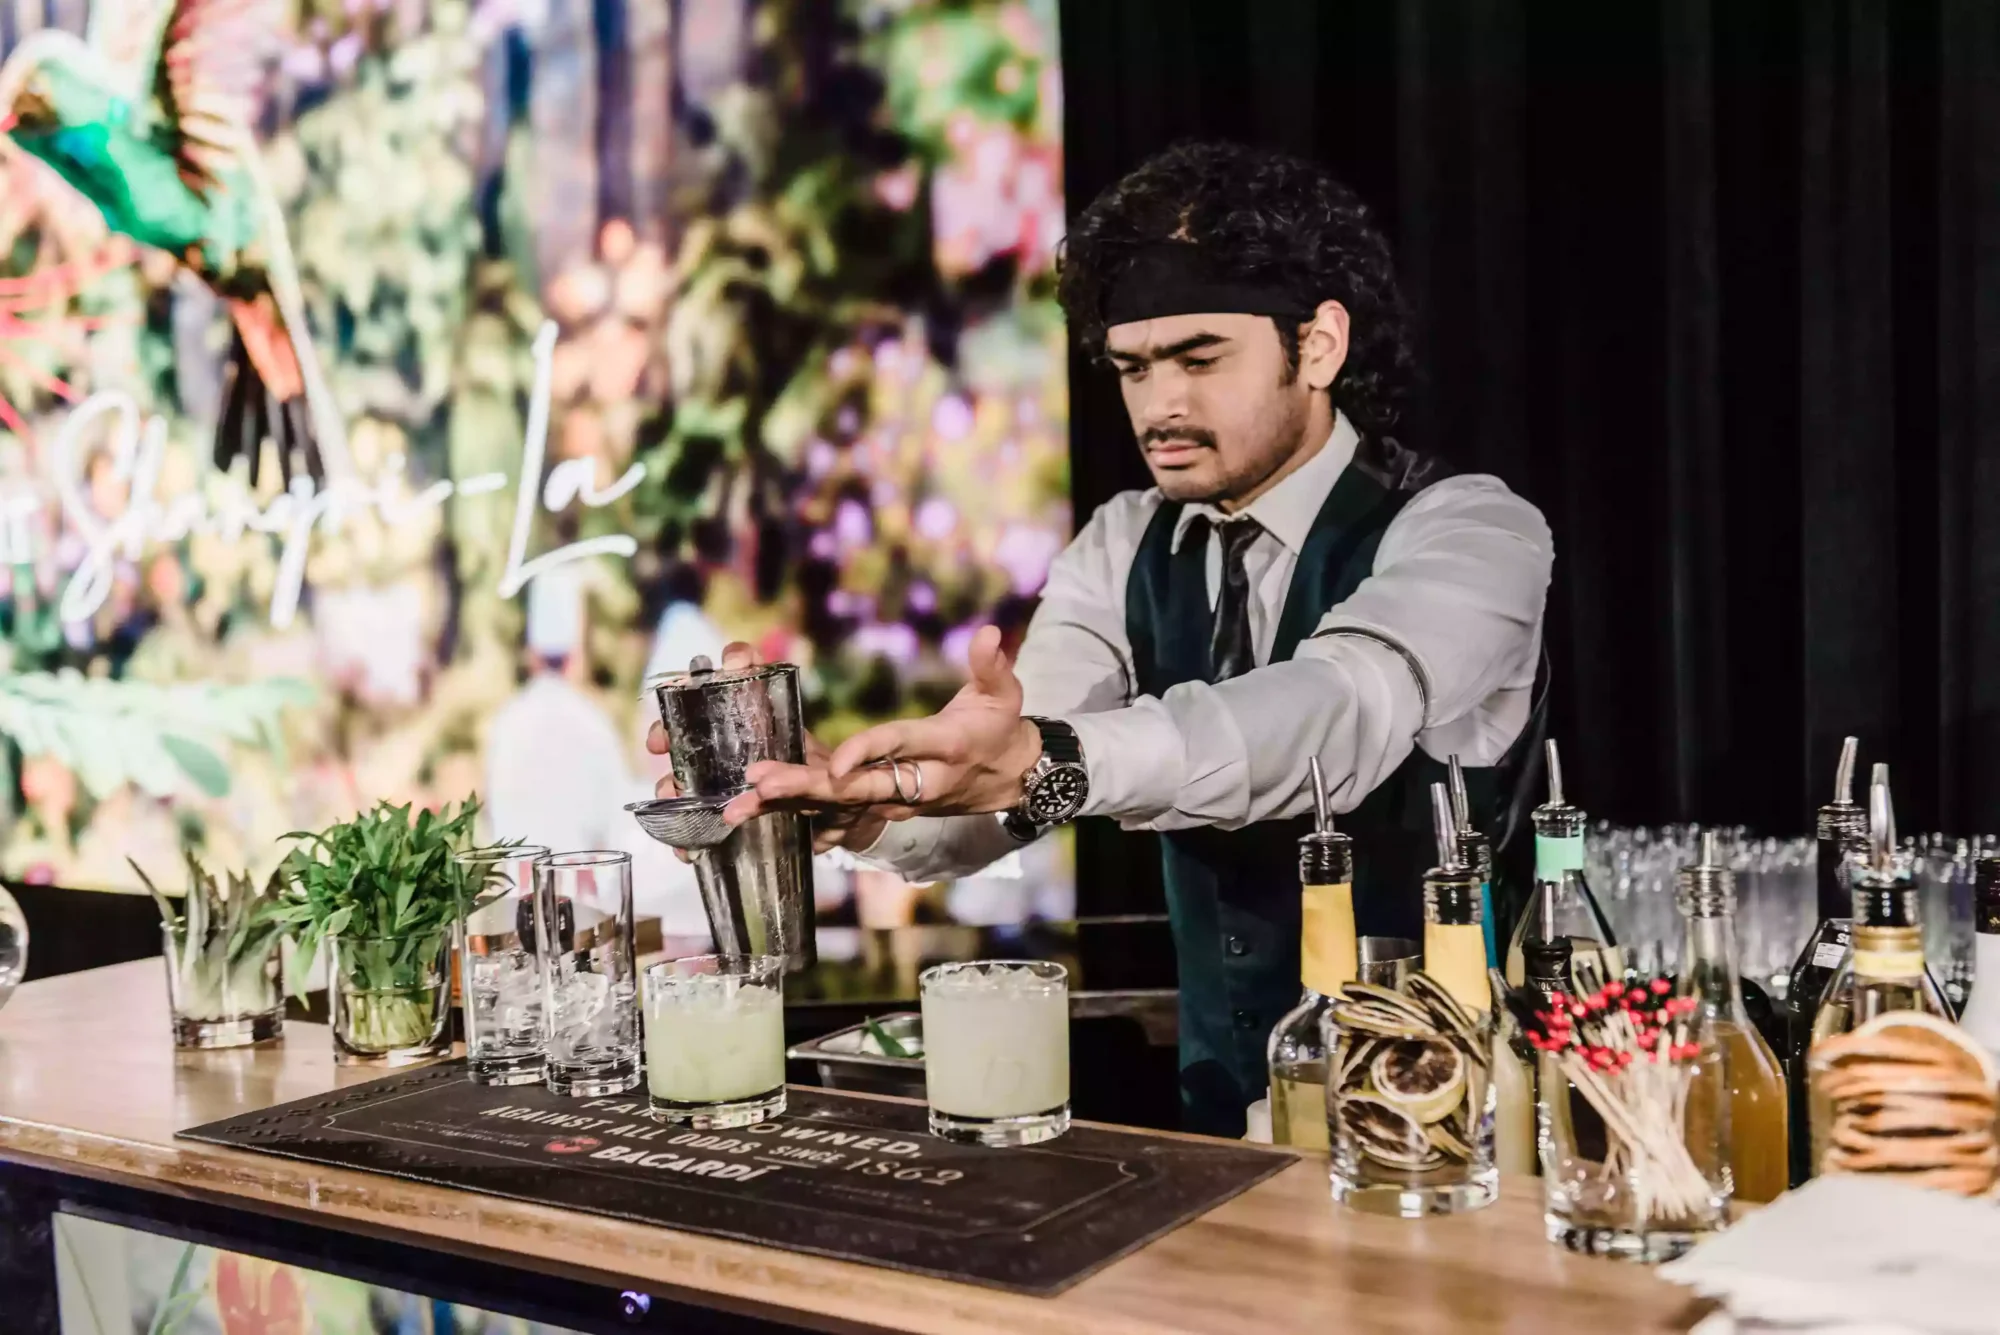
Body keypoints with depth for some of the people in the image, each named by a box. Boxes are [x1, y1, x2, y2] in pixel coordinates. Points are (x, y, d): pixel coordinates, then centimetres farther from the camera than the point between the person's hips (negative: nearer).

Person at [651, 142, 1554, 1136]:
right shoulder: (1127, 550, 5)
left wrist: (1037, 760, -46)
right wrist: (859, 797, -29)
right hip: (1222, 1120, 4)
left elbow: (1343, 712, -31)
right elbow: (985, 807, -7)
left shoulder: (1469, 532, -10)